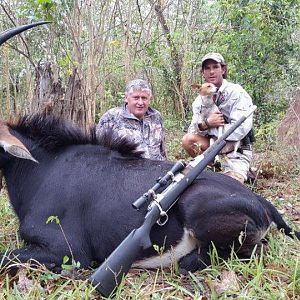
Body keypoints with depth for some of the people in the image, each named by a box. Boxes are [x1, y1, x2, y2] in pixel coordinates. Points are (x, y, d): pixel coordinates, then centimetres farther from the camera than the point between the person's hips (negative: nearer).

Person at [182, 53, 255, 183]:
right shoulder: (201, 98, 5)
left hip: (236, 151, -5)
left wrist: (206, 128, -16)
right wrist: (206, 123, -25)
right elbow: (192, 131, -3)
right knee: (187, 140, -18)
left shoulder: (237, 93, -12)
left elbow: (240, 130, -22)